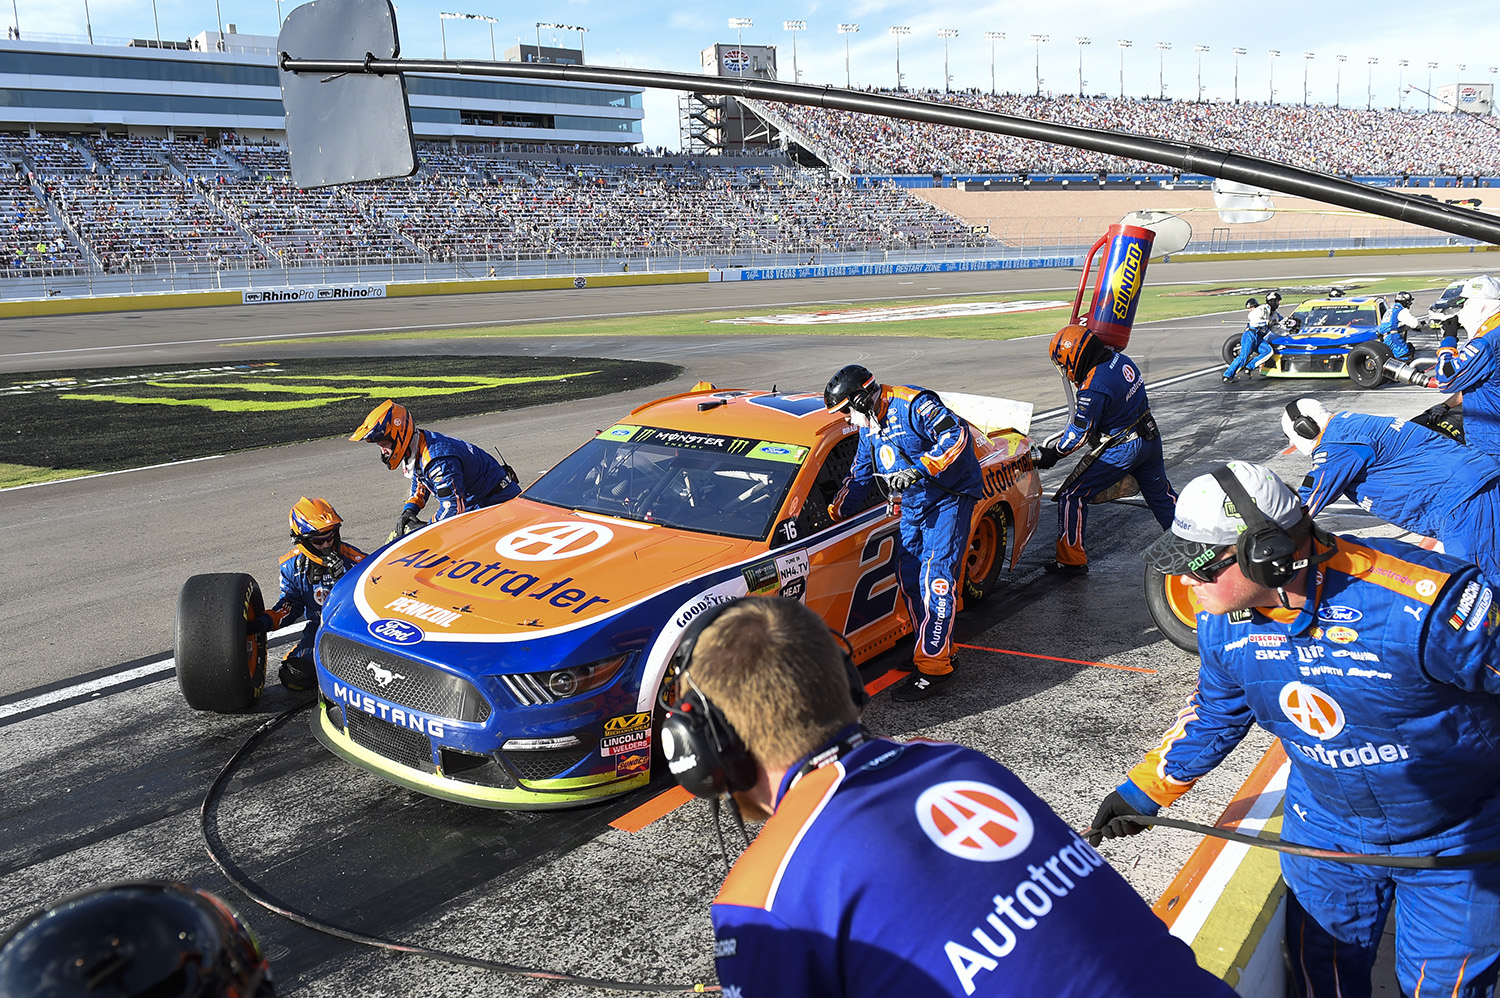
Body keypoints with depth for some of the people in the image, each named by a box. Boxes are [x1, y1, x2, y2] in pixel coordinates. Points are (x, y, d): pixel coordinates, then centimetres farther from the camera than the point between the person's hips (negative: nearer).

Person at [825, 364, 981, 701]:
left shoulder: (912, 404, -19)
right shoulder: (868, 426, 10)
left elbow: (956, 435, -30)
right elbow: (858, 477, 20)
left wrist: (918, 469, -36)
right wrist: (833, 516, 18)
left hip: (949, 499, -9)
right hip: (912, 504, 9)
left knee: (935, 578, -14)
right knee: (909, 577, 7)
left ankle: (933, 667, -12)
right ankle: (938, 647, 22)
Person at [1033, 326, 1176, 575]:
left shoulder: (1093, 388, -25)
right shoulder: (1121, 360, 1)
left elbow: (1080, 433, -18)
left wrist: (1053, 455, -5)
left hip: (1120, 450, -9)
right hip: (1150, 438, 9)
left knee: (1071, 496, -1)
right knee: (1161, 494, 25)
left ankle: (1072, 561, 2)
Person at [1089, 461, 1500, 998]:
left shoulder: (1421, 603, -36)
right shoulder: (1222, 621, -14)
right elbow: (1215, 712, 4)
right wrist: (1145, 791, 7)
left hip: (1455, 842, -4)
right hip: (1326, 828, 5)